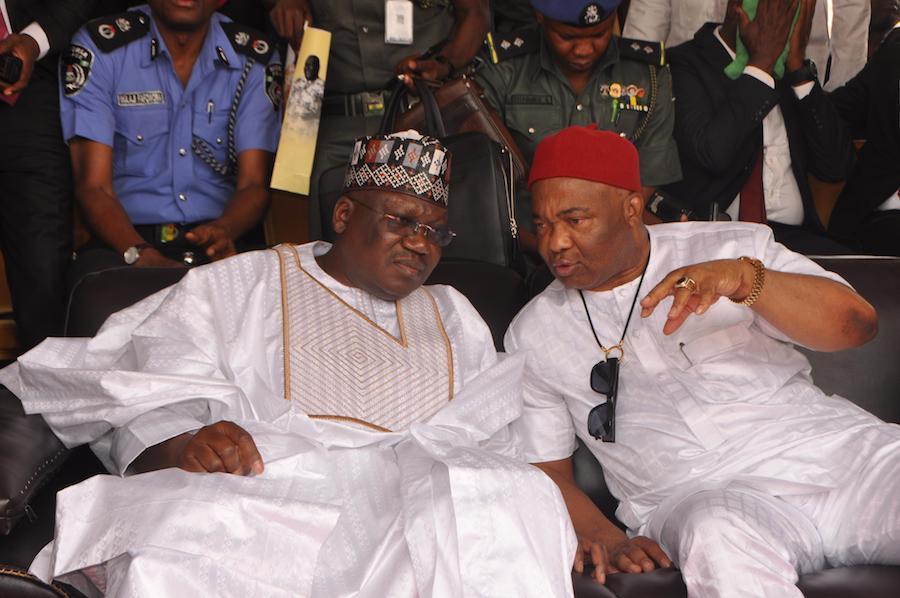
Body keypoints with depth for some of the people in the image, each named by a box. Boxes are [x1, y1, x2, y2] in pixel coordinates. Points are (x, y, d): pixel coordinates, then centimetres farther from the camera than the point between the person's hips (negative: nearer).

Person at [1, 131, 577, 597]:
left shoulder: (455, 318, 29)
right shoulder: (236, 286, 18)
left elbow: (495, 442, 19)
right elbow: (152, 411, 7)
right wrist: (183, 447, -18)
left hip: (418, 513, 3)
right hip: (257, 505, -2)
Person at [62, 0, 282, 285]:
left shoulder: (254, 60, 5)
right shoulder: (97, 50, -1)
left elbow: (254, 184, -2)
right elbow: (93, 185, -7)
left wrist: (224, 230, -26)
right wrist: (141, 255, -26)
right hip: (125, 238, -1)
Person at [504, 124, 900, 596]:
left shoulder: (730, 248, 8)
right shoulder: (532, 336, 11)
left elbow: (857, 324, -4)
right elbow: (546, 470, 13)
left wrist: (742, 278, -22)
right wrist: (603, 537, -8)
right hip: (694, 498, -2)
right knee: (718, 536, -37)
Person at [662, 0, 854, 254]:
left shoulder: (788, 71, 15)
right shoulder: (684, 64, -1)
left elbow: (835, 166, 5)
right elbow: (713, 153, -18)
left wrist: (798, 65, -2)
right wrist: (762, 61, -11)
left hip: (793, 237, 5)